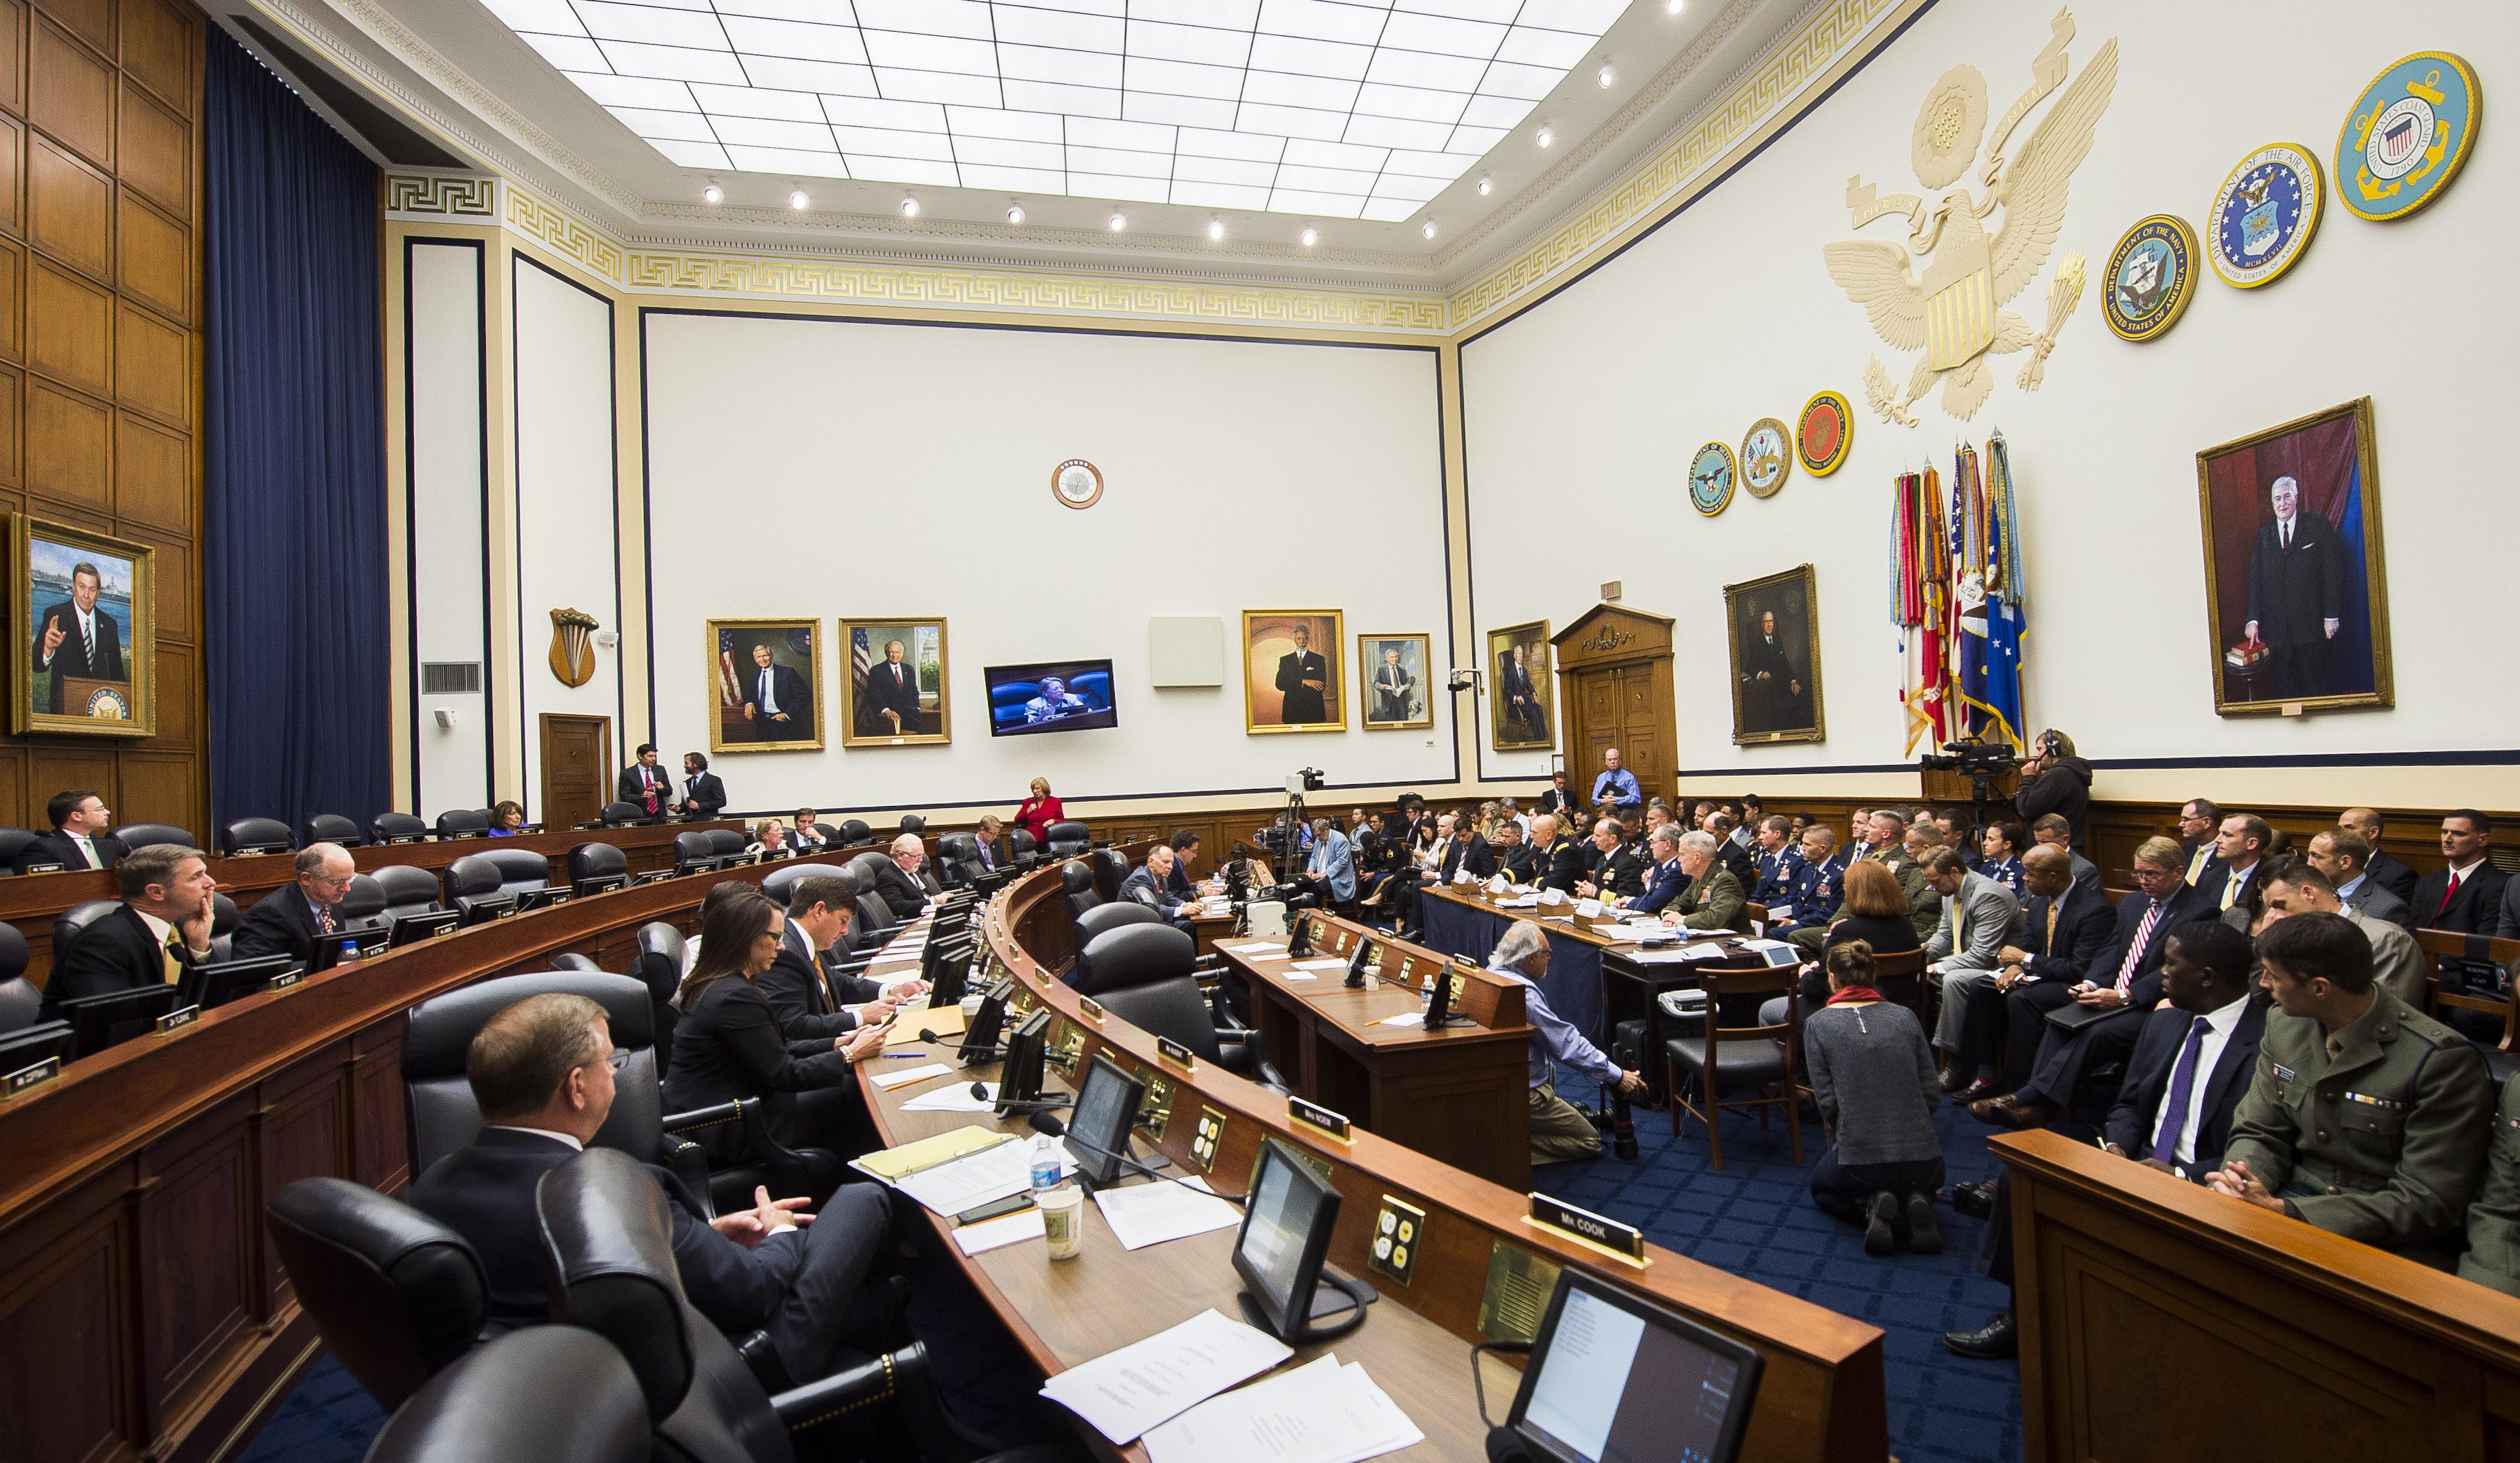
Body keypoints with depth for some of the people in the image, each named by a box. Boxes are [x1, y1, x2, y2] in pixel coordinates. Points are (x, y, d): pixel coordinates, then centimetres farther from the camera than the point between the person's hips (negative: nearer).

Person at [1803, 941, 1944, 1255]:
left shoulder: (1818, 1023, -4)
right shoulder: (1904, 1016, 4)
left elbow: (1827, 1102, -6)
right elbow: (1933, 1096, 5)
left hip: (1860, 1163, -3)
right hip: (1925, 1163, 3)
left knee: (1821, 1185, 32)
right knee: (1919, 1180, 41)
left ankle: (1872, 1206, 0)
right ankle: (1916, 1203, 5)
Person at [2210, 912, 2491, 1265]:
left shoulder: (2442, 1061, -16)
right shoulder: (2285, 1027, 2)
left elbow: (2427, 1204, -16)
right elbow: (2259, 1134, 8)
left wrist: (2285, 1210, -24)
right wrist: (2237, 1184, -15)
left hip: (2386, 1242, -5)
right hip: (2292, 1199, 5)